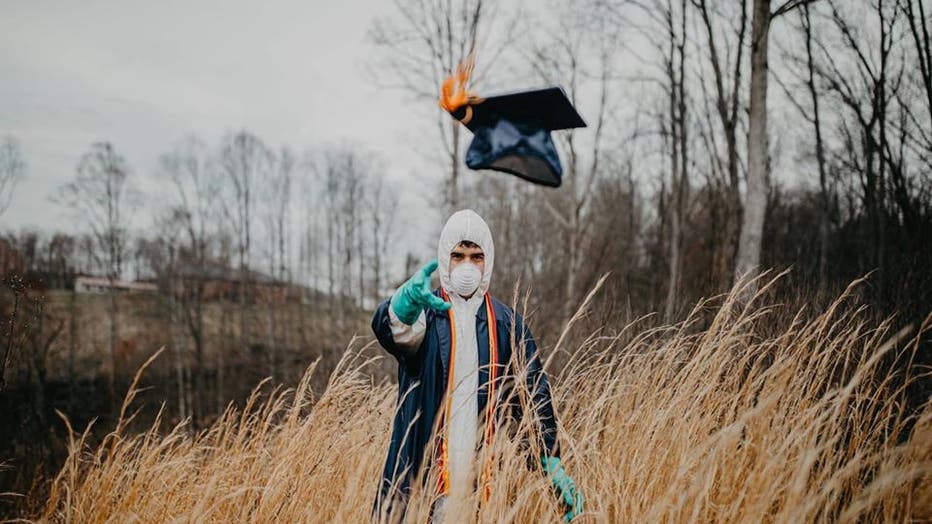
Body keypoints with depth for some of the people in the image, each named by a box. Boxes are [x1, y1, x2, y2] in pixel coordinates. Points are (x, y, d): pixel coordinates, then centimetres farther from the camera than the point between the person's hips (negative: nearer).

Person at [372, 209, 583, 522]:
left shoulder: (507, 323, 10)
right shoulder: (424, 311, 4)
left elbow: (535, 394, 8)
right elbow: (389, 327, -21)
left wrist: (552, 462, -3)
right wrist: (407, 299, -44)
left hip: (486, 476, 2)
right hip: (420, 470, -1)